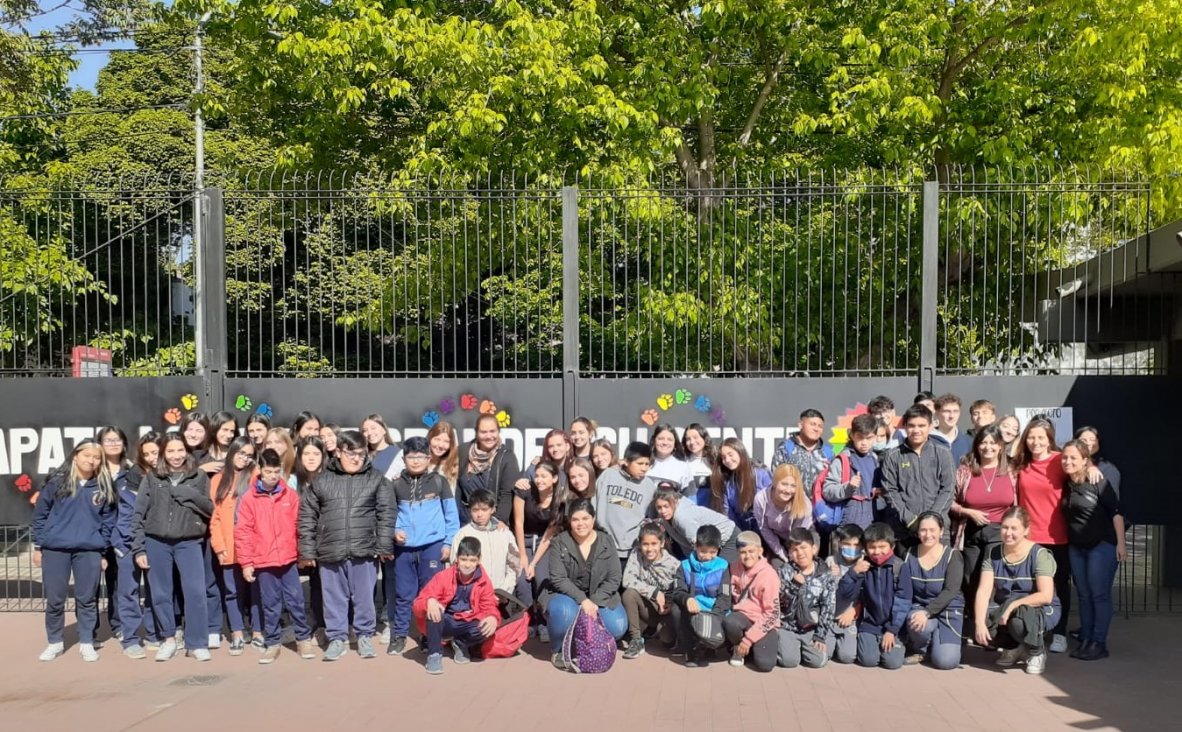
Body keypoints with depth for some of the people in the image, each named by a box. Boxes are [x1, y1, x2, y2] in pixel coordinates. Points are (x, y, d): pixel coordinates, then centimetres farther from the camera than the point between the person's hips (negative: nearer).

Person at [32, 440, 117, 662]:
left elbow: (109, 520, 9)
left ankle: (86, 643, 17)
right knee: (54, 599, 6)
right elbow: (40, 514, 5)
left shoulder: (104, 487, 5)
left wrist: (105, 552, 6)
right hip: (55, 549, -1)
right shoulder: (57, 482, 1)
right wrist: (38, 546, 3)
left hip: (90, 550, 1)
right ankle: (55, 642, 21)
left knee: (87, 598, 5)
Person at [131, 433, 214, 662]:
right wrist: (138, 548, -3)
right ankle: (168, 639, 24)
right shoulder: (152, 478, 5)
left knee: (195, 591, -8)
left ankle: (197, 643, 3)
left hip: (189, 542, -1)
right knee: (161, 594, 8)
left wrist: (190, 494, -12)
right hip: (157, 543, 1)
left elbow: (211, 509, 3)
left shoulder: (199, 477, 6)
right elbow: (138, 514, 3)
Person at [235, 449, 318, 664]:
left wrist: (302, 552, 6)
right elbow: (243, 532, -4)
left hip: (288, 558, 1)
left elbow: (299, 525, 6)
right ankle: (272, 644, 19)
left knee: (296, 600, 5)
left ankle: (303, 639, 18)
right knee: (270, 605, 8)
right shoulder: (249, 498, -4)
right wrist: (246, 562, -6)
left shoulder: (290, 495, 1)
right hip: (263, 561, -1)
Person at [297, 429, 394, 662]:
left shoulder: (377, 480, 2)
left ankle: (365, 636, 24)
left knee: (364, 597, 8)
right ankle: (337, 638, 22)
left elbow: (386, 515, -1)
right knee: (334, 598, 10)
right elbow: (307, 517, 5)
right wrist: (307, 551, 1)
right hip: (330, 552, 1)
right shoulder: (321, 481, 4)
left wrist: (384, 546, -7)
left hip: (364, 551, -1)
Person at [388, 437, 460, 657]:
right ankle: (398, 635, 17)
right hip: (404, 548, 2)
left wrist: (448, 542, -3)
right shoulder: (397, 484, 6)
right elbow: (390, 514, 11)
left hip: (432, 546, -1)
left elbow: (451, 514, 2)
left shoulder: (439, 481, 1)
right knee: (403, 594, 8)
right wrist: (394, 531, -8)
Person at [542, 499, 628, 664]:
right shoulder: (559, 543, -8)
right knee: (565, 611, -37)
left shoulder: (607, 542, -1)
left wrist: (594, 602, -19)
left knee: (617, 627, -24)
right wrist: (582, 600, -26)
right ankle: (558, 650, -6)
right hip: (567, 596, -2)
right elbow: (558, 580, -14)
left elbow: (613, 579, -5)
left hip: (599, 598, 2)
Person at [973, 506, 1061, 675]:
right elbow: (983, 591, -13)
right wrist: (980, 622, -28)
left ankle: (1037, 652, -3)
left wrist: (1013, 605, -31)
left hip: (1040, 609, -4)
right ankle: (1014, 647, 8)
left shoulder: (1039, 555, -14)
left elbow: (1046, 596, -22)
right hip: (1004, 609, 4)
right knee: (981, 631, -26)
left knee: (1019, 621, -38)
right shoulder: (993, 554, -4)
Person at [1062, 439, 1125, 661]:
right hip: (1076, 547, 6)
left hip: (1102, 545, -6)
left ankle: (1099, 643, 3)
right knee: (1083, 595, 10)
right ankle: (1085, 640, 17)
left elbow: (1116, 511, -12)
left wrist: (1120, 543, -15)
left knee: (1099, 595, -3)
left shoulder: (1099, 482, -13)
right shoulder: (1066, 485, 4)